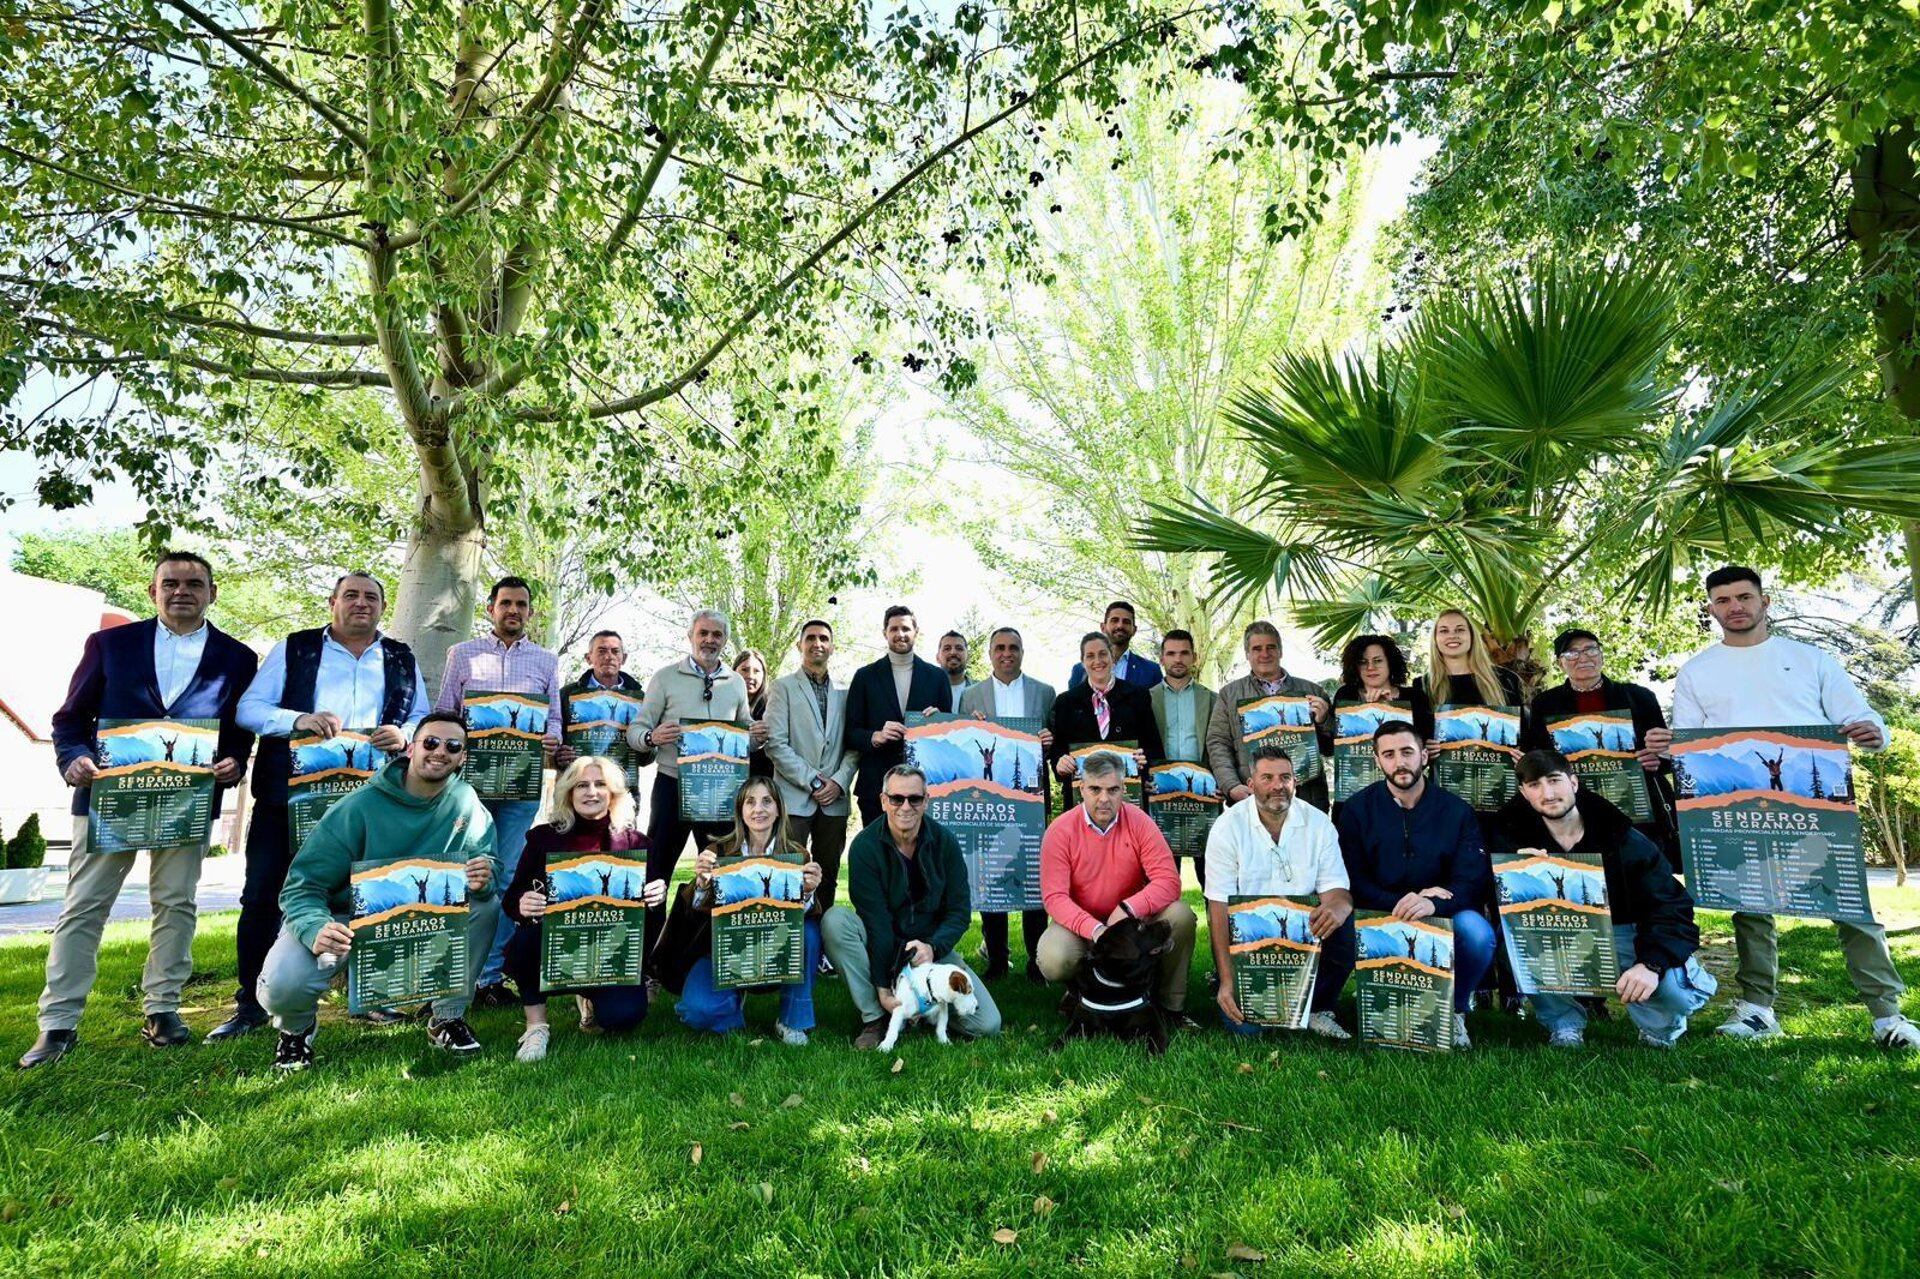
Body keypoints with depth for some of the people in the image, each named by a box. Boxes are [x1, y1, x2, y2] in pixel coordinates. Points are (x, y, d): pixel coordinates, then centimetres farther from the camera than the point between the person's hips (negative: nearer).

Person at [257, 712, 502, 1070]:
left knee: (486, 903, -22)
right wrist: (315, 932, -42)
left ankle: (449, 1017, -5)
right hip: (344, 917, -3)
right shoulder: (361, 807, -21)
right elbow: (304, 885, -22)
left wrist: (484, 878, -36)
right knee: (282, 986, -30)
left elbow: (489, 866, -10)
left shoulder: (467, 803, -11)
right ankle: (297, 1027, 11)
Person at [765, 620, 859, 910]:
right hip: (794, 798, -3)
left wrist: (839, 782, -6)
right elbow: (775, 744, -6)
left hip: (834, 799, 4)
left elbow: (854, 745, 10)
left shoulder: (844, 692, 13)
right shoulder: (784, 687, 2)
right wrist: (813, 780, -10)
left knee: (827, 876, 9)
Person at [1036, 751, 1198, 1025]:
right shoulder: (1060, 830, -13)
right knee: (1053, 961, -31)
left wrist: (1128, 909, -33)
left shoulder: (1139, 822, -10)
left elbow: (1169, 880, -17)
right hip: (1080, 922, -1)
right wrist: (1093, 929, -33)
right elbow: (1055, 897, -17)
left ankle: (1170, 1004, -2)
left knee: (1181, 915, -24)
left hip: (1133, 919, 2)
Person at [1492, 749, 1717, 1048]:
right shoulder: (1512, 833, -9)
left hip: (1623, 935, 0)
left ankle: (1658, 1023, 12)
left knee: (1676, 986, -29)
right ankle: (1563, 1023, -6)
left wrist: (1651, 964, -32)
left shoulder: (1622, 839, -11)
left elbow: (1671, 908, -15)